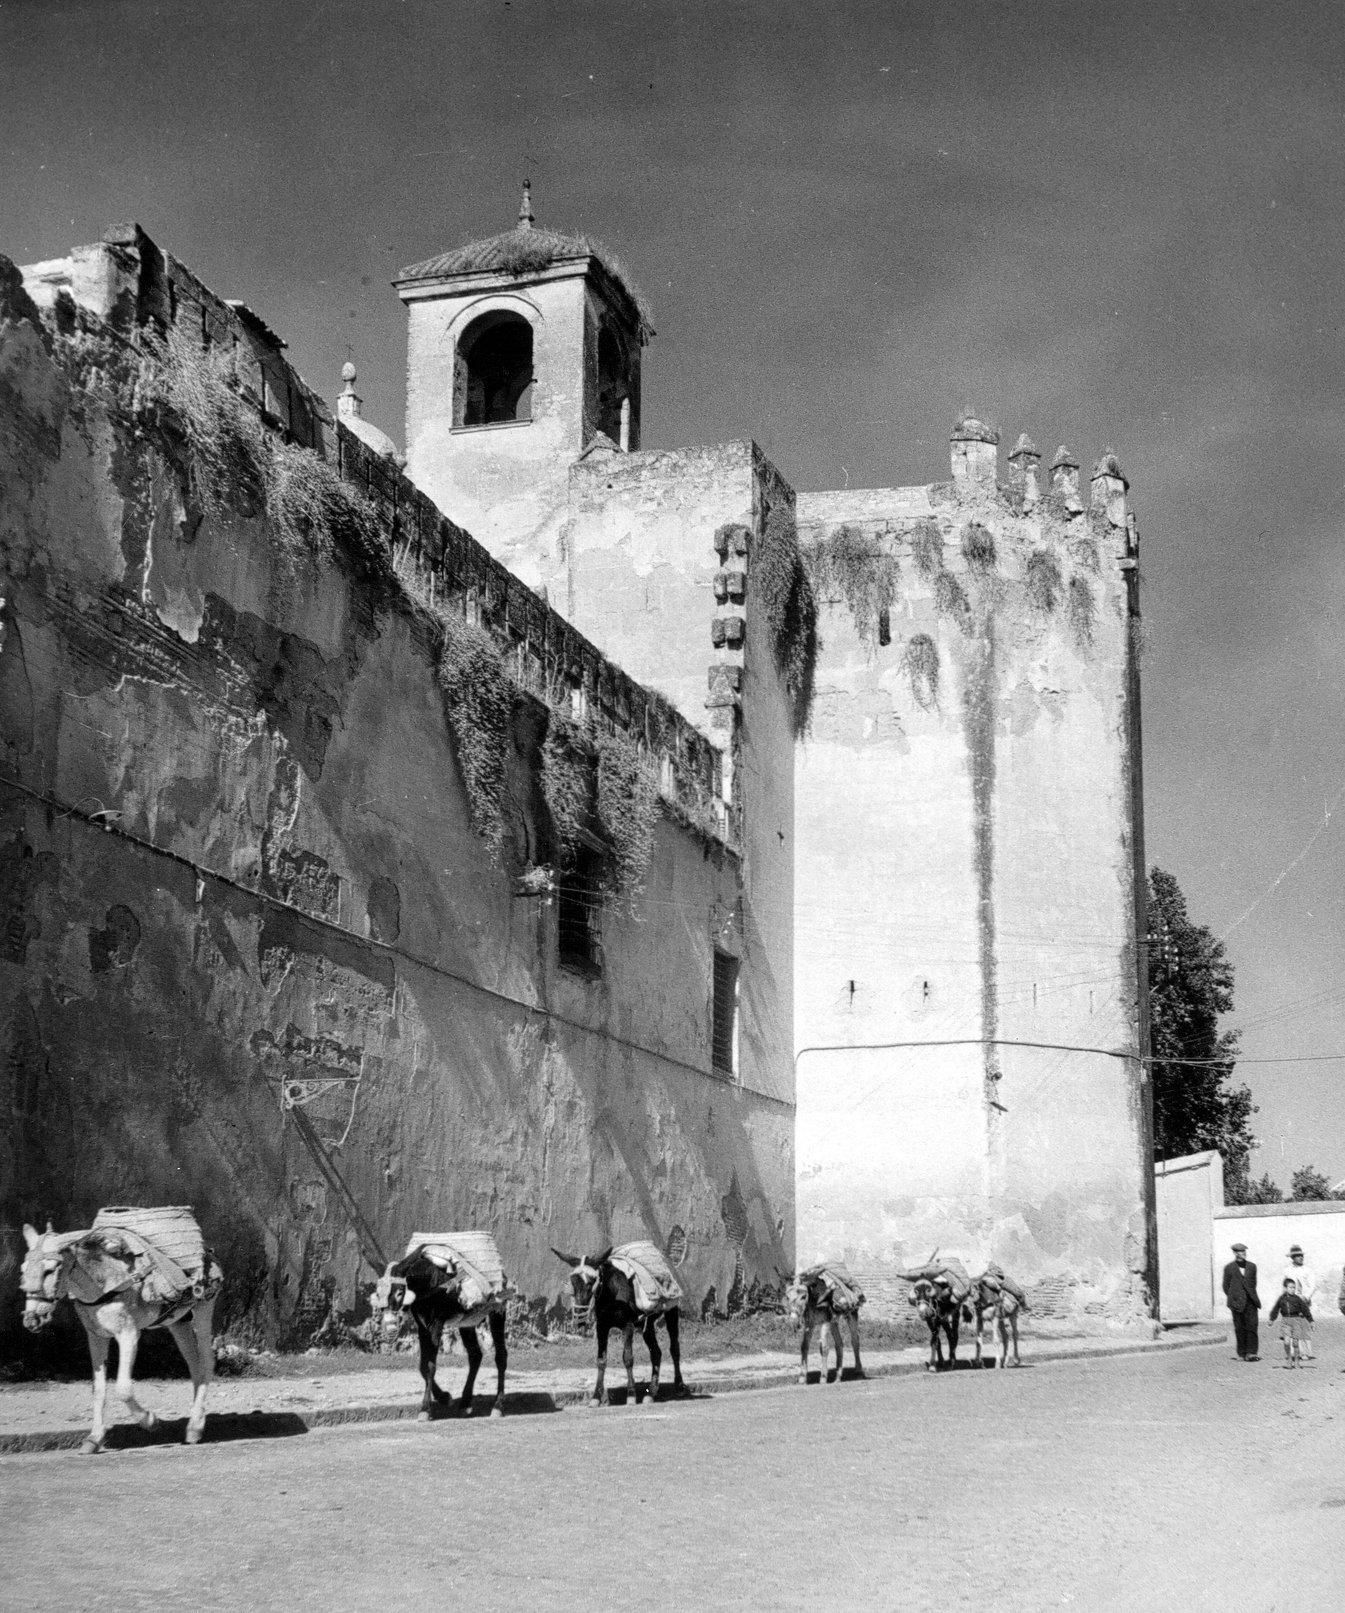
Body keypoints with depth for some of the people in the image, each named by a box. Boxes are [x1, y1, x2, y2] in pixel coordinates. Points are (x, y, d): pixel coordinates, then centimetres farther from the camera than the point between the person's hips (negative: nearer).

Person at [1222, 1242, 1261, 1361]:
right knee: (1240, 1328, 1)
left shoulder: (1251, 1266, 12)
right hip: (1237, 1302, -2)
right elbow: (1226, 1286, 8)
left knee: (1252, 1325, -10)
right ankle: (1241, 1353, 8)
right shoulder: (1229, 1268, 3)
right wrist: (1233, 1299, 4)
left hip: (1250, 1301, 2)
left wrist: (1252, 1295, 14)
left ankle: (1251, 1353, -12)